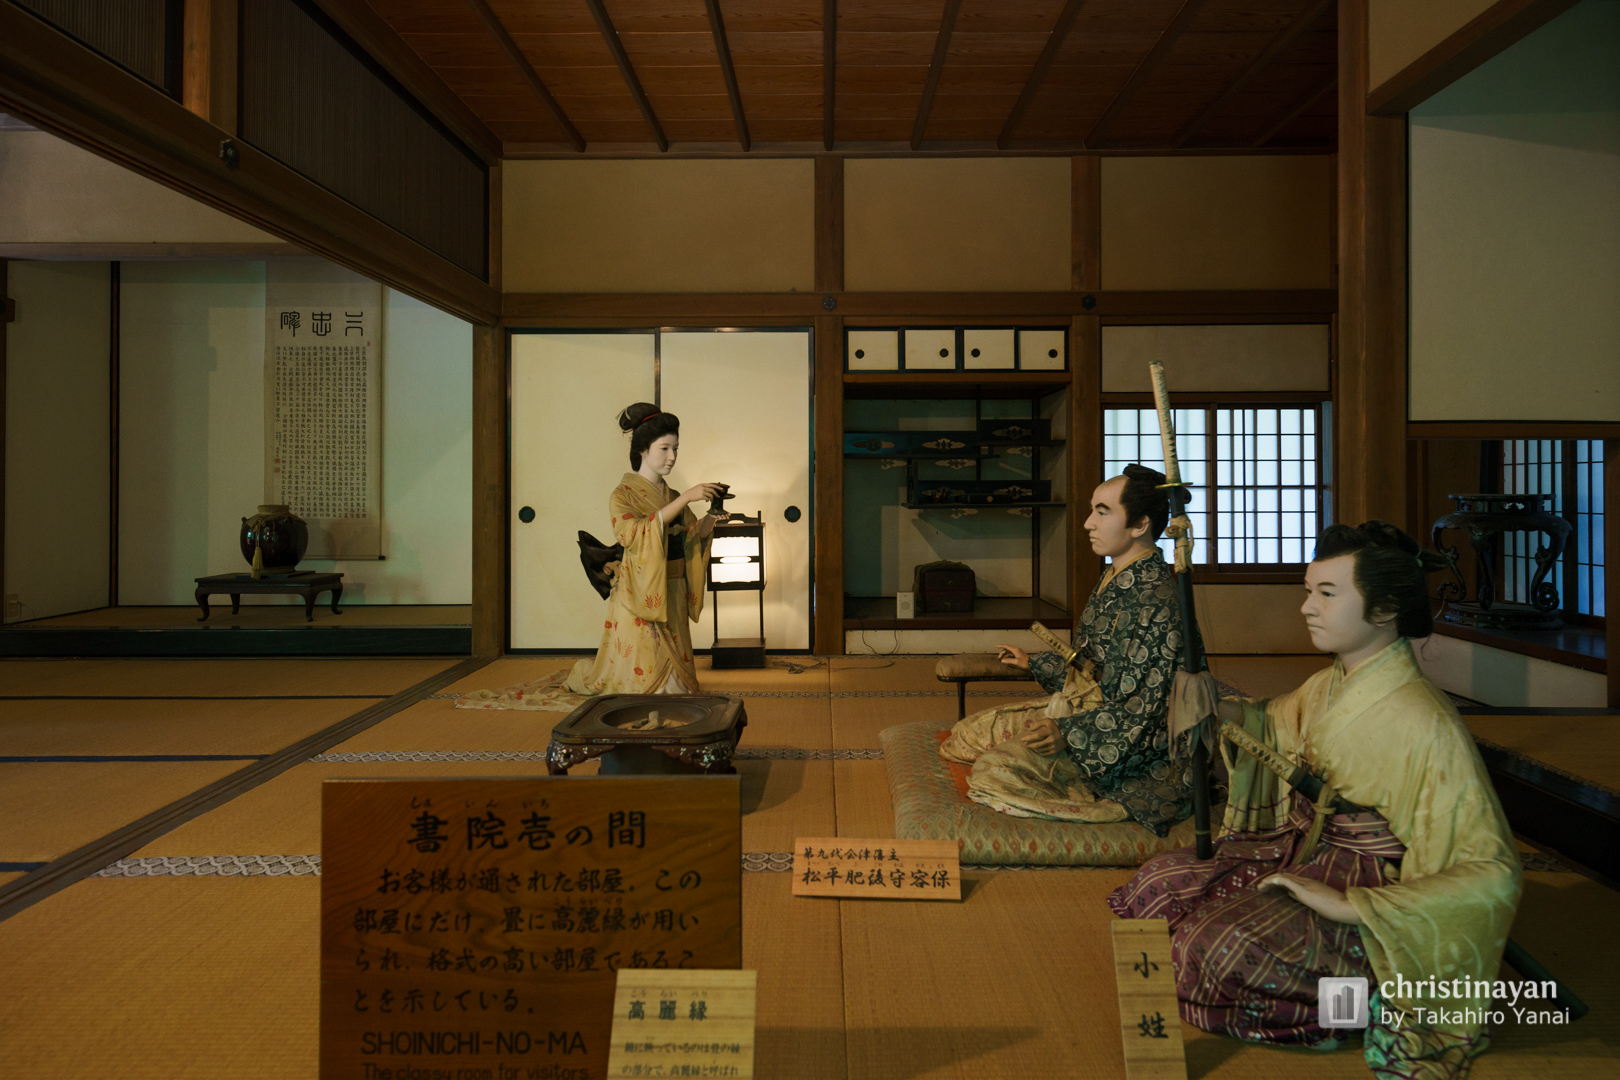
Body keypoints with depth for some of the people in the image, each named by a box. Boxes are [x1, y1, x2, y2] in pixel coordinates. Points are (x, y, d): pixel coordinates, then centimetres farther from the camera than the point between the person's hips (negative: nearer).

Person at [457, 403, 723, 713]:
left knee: (673, 683, 9)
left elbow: (693, 537, 7)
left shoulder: (670, 495, 12)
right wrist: (684, 499, -30)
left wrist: (711, 517, -15)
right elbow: (636, 535, -26)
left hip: (671, 601, 7)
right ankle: (581, 675, 29)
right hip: (639, 600, -6)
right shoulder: (622, 496, -9)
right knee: (643, 683, -1)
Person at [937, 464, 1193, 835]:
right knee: (975, 730, 4)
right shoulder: (1118, 578, 6)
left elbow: (1141, 707, -26)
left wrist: (1068, 731, -33)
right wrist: (1034, 663, 29)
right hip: (1085, 704, 10)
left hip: (1135, 748, -9)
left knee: (1000, 766, -22)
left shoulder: (1154, 600, -25)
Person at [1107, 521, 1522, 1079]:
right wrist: (1218, 708, 1)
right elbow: (1271, 726, 25)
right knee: (1160, 880, -4)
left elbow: (1492, 873, -25)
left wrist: (1351, 905, -27)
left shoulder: (1426, 723, -22)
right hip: (1301, 848, 8)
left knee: (1218, 945, -28)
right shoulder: (1328, 686, 2)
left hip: (1364, 881, -8)